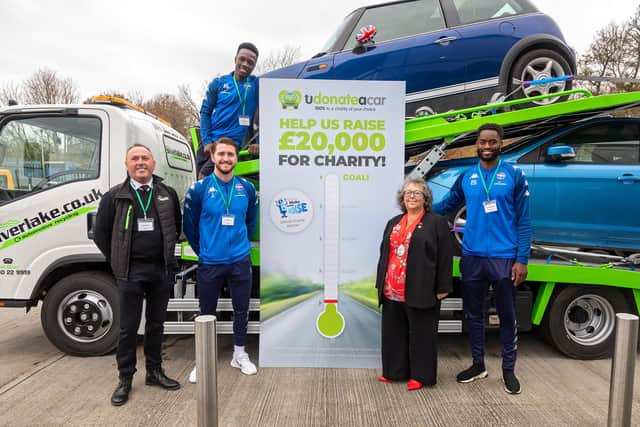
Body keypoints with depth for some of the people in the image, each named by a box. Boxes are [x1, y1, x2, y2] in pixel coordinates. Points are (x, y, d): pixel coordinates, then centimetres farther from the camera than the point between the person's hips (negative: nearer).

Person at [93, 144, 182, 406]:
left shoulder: (168, 194, 5)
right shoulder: (114, 196, 1)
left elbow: (177, 227, 16)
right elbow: (101, 234, 6)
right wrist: (119, 262, 7)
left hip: (162, 270, 2)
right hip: (131, 271, -2)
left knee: (156, 324, 13)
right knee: (128, 327, 6)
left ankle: (154, 372, 28)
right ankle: (125, 379, 21)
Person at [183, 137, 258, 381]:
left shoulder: (247, 188, -1)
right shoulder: (199, 189, -9)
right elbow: (190, 225, 1)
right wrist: (202, 250, 6)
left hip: (240, 261, 2)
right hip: (209, 263, -2)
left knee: (241, 310, 13)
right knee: (207, 313, 11)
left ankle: (239, 355, 31)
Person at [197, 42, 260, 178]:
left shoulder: (257, 85, 0)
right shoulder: (218, 83, 6)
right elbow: (205, 112, 5)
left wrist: (259, 142, -14)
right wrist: (206, 141, -5)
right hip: (209, 142, 3)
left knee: (204, 178, -16)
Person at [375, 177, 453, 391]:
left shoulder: (437, 222, -2)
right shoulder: (393, 223, 16)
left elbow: (445, 257, -6)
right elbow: (384, 254, 17)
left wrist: (442, 288, -10)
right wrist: (381, 284, 13)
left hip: (420, 292, -6)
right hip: (392, 292, 6)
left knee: (421, 333, 5)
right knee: (393, 332, 13)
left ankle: (421, 375, 19)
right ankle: (395, 371, 28)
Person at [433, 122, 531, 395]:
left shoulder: (515, 176, -2)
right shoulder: (466, 178, 6)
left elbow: (523, 221, -4)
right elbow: (447, 205, 15)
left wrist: (522, 259, -9)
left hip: (504, 259, -3)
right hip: (471, 258, 3)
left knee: (507, 316, 9)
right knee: (474, 315, 14)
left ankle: (508, 370, 26)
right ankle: (478, 365, 31)